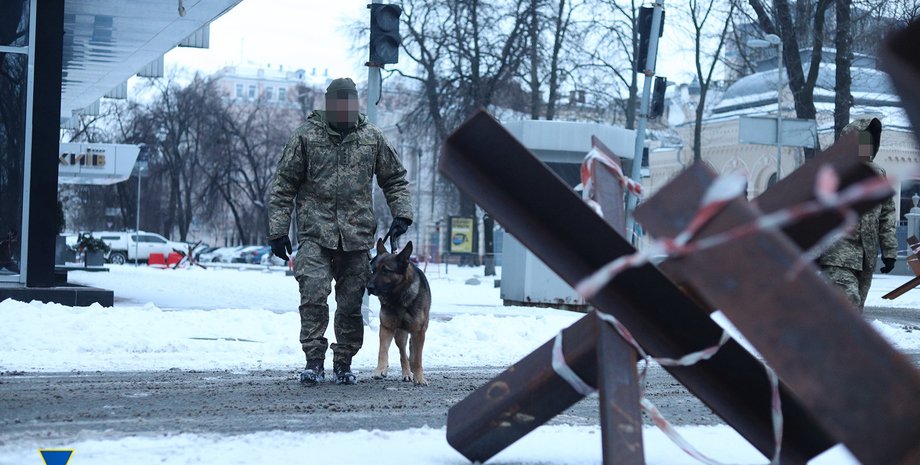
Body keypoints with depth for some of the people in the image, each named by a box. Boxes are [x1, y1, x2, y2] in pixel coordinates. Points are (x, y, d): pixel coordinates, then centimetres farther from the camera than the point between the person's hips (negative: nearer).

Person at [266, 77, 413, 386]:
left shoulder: (372, 138, 8)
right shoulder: (306, 136, 1)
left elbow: (395, 179, 19)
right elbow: (283, 186, 4)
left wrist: (401, 213, 4)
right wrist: (278, 231, 0)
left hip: (357, 236, 2)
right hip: (315, 234, -2)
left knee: (351, 305, 6)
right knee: (314, 296, -15)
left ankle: (343, 364, 19)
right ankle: (314, 361, -8)